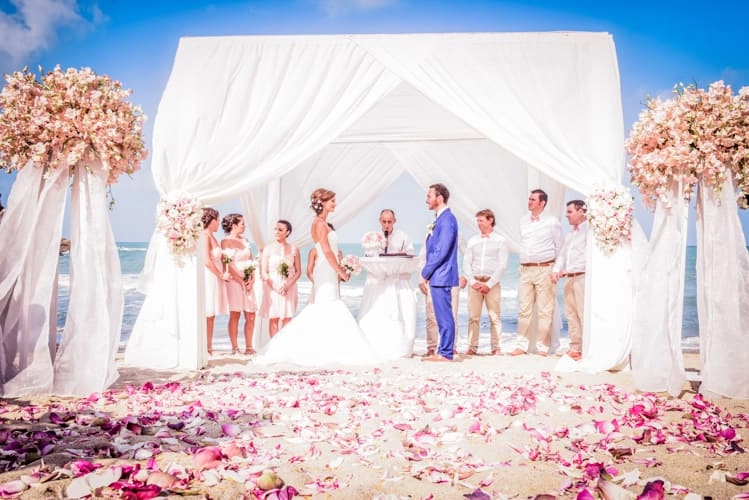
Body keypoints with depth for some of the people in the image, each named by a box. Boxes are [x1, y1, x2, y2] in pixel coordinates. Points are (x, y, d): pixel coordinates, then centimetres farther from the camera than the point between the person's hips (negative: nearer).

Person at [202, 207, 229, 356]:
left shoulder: (212, 236, 15)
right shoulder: (205, 236, -13)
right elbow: (207, 261, -18)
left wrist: (223, 275, 8)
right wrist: (222, 275, -10)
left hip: (216, 278, 9)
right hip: (208, 277, -9)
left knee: (211, 315, 10)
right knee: (207, 314, -6)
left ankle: (209, 348, 15)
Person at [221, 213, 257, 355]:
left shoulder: (245, 241, 16)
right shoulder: (226, 242, -2)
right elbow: (228, 265, -8)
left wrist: (252, 280, -1)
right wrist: (241, 281, -12)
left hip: (248, 283, 6)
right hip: (234, 282, -6)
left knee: (251, 316, 3)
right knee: (235, 315, -3)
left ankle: (249, 347, 11)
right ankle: (235, 348, 3)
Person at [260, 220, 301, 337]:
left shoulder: (294, 249, 5)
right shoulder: (268, 249, 2)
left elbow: (298, 271, 3)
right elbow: (263, 272, -1)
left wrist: (287, 285, -12)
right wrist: (276, 287, -13)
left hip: (289, 287, 1)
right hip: (272, 287, -1)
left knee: (287, 319, 1)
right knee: (273, 318, -1)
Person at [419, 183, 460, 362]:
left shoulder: (447, 220, -15)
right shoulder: (440, 219, 16)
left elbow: (442, 252, -20)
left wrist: (424, 274, -15)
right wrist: (427, 274, 15)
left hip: (442, 276, -10)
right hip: (437, 276, 10)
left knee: (444, 315, -5)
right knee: (442, 315, 13)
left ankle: (445, 353, 0)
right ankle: (443, 352, 19)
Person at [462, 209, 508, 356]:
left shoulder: (500, 241, 6)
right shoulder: (472, 240, 14)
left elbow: (502, 266, -1)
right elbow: (466, 263, 9)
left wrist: (489, 284, -9)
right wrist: (473, 282, -5)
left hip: (492, 283, -2)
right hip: (474, 282, 2)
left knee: (494, 316, -4)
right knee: (473, 316, -1)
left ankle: (496, 348, 0)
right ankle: (472, 347, 2)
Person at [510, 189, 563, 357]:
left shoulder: (552, 222, -1)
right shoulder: (523, 221, 12)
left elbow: (559, 247, 6)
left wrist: (555, 268, 9)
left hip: (544, 269, -4)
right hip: (525, 269, 4)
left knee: (545, 311, -2)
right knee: (524, 310, 4)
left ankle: (543, 347, 4)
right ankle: (522, 346, 9)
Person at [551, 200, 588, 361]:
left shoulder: (589, 230, -4)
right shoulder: (569, 235, 23)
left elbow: (588, 256, -13)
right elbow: (562, 255, 20)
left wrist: (568, 270, -16)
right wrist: (556, 270, 2)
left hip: (582, 277, -8)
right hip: (569, 279, 8)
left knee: (584, 314, -10)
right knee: (571, 315, 6)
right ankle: (575, 348, 10)